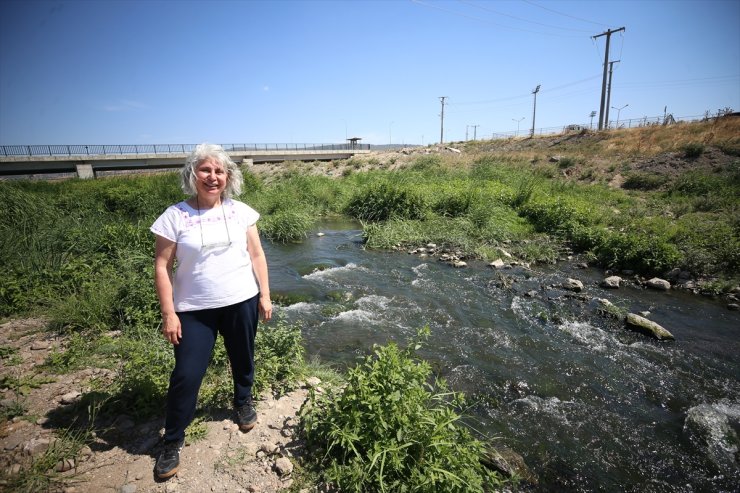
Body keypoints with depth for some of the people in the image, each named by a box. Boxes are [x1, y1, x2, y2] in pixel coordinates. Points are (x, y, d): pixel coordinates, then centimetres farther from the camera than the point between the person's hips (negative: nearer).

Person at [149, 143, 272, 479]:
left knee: (243, 359, 18)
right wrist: (168, 313, -9)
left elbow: (256, 255, 3)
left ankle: (243, 402, 47)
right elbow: (162, 266, -6)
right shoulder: (175, 216, -7)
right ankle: (173, 441, 24)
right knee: (186, 374, 2)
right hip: (194, 309, -2)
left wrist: (264, 295, 0)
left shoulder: (241, 211, -1)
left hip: (241, 302, 2)